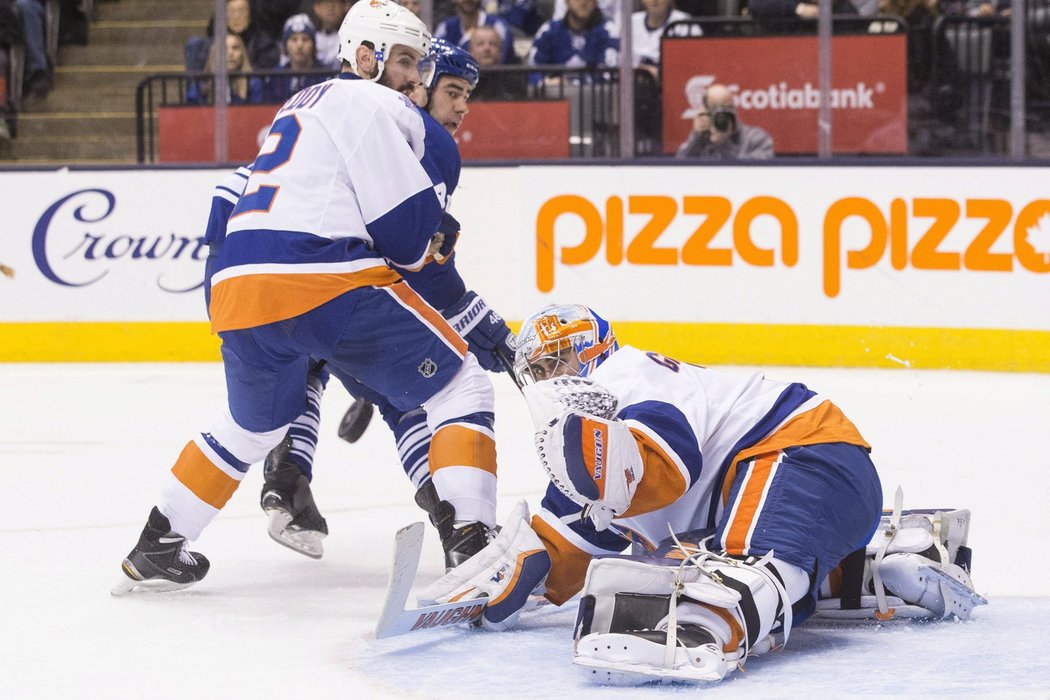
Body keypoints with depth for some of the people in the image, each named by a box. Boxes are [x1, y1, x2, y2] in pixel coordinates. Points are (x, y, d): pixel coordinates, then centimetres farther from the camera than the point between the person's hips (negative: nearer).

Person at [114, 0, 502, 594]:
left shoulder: (304, 106, 30)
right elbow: (407, 224, -5)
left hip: (235, 289, 9)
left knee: (254, 423, 32)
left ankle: (156, 549, 33)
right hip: (322, 279, -9)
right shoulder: (369, 103, 2)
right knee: (460, 386, 0)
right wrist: (419, 251, 17)